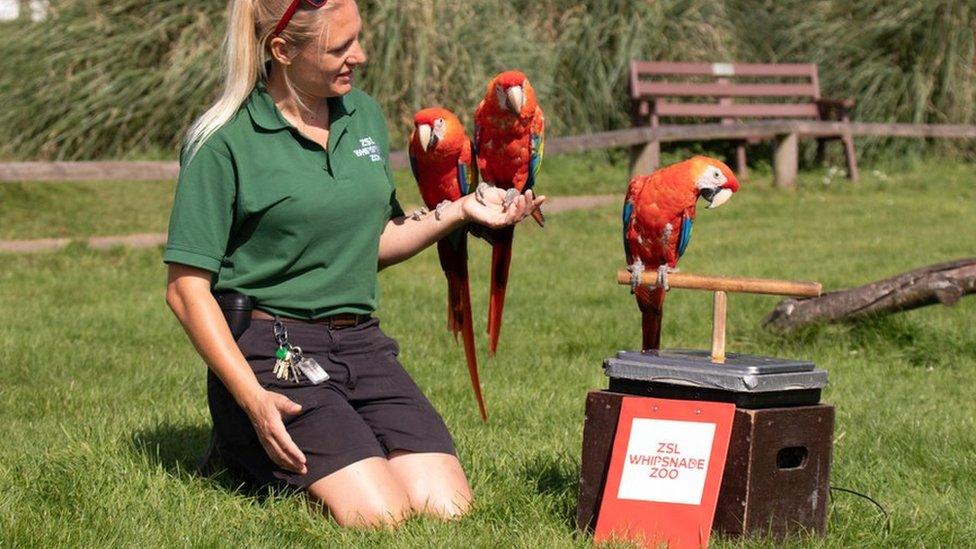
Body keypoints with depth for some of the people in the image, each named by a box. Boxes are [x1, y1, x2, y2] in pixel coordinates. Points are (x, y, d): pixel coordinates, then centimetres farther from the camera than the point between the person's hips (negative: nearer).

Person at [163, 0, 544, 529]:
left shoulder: (364, 114, 11)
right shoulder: (225, 140, -9)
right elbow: (187, 290, -10)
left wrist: (461, 211, 8)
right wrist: (254, 399, -19)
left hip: (361, 344, 6)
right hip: (273, 349, -6)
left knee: (447, 505, -13)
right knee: (380, 515, -22)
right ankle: (251, 455, 7)